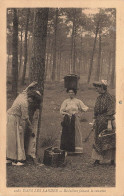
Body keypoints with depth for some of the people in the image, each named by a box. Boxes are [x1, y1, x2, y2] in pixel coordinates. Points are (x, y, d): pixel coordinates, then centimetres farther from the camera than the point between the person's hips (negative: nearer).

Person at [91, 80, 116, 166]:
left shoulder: (110, 98, -11)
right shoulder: (99, 98, 12)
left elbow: (110, 112, -16)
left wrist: (109, 124, -22)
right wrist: (94, 120, 13)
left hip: (107, 121, -7)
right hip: (99, 122, 7)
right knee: (98, 140, 4)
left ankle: (112, 159, 9)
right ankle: (97, 159, 7)